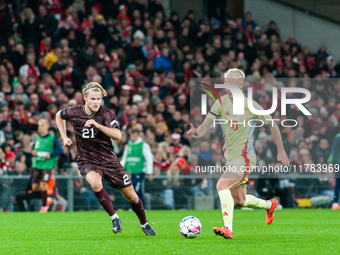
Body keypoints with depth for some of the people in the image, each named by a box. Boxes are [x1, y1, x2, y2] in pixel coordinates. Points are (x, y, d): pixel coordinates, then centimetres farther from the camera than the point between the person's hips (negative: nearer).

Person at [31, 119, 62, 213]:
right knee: (34, 188, 2)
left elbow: (60, 150, -5)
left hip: (47, 166, -6)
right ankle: (47, 200, 26)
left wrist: (51, 155, -18)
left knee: (42, 186, -12)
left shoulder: (52, 138, -4)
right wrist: (33, 152, 0)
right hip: (36, 165, 6)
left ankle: (44, 206, 5)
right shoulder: (38, 138, 12)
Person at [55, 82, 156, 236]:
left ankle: (144, 224, 32)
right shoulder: (74, 113, -7)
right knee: (96, 183, -36)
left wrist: (97, 125, -37)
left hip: (109, 161, 0)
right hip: (87, 162, 0)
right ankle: (114, 218, -18)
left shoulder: (105, 114, -12)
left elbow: (118, 136, -26)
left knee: (131, 197, 5)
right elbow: (59, 115, 17)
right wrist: (64, 137, 9)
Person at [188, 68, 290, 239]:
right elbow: (206, 124, -8)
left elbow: (272, 125, 2)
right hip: (230, 158, 7)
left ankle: (228, 228, -32)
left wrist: (281, 151, 5)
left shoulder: (251, 106, -11)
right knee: (239, 200, 16)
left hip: (244, 158, -7)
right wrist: (198, 132, -32)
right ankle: (269, 205, 45)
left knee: (222, 185, -27)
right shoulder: (221, 103, 0)